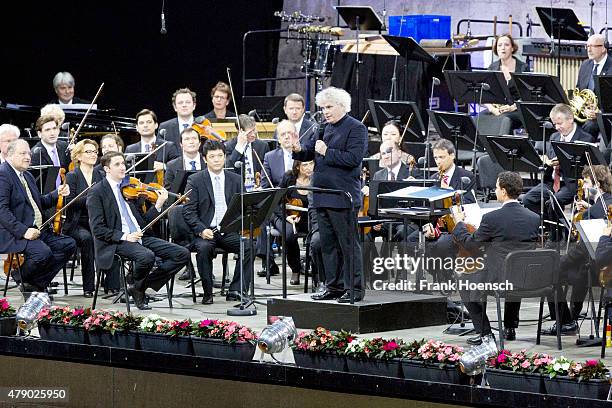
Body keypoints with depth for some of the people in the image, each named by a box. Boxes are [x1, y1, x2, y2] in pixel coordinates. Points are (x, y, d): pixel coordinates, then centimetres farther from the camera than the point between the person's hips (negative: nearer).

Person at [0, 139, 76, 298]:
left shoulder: (27, 176, 22)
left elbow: (39, 203, 30)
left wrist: (57, 194, 10)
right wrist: (23, 231, -26)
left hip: (37, 230, 10)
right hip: (13, 235, -10)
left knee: (68, 245, -5)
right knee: (43, 252, -32)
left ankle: (36, 284, -2)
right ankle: (22, 279, -3)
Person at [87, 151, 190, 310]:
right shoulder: (97, 192, -1)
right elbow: (97, 229, -9)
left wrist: (159, 204, 1)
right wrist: (123, 236, -19)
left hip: (140, 236, 7)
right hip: (116, 242, -7)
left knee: (182, 254, -9)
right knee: (147, 256, -37)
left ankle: (141, 286, -4)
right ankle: (137, 287, -5)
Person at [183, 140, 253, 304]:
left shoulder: (235, 179, 13)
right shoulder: (195, 180, 3)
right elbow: (189, 212, -2)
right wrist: (201, 230, -19)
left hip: (229, 231, 3)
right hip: (206, 231, -3)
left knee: (249, 246, -25)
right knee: (204, 248, -34)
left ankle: (236, 291, -15)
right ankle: (207, 292, -17)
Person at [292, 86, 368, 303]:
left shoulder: (356, 128, -6)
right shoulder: (323, 129, 17)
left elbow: (354, 158, -18)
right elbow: (308, 152, 16)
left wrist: (326, 152, -18)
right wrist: (299, 150, -7)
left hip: (343, 197, -8)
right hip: (322, 197, 8)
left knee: (349, 244, -4)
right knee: (328, 243, 12)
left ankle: (354, 288, -1)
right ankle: (334, 286, 20)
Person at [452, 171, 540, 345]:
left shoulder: (492, 218, -16)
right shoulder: (534, 218, -1)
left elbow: (470, 243, -5)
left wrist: (459, 223, 14)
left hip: (498, 279, -5)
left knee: (465, 281, 22)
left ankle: (484, 332, 15)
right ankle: (510, 327, 36)